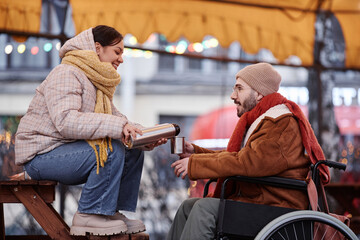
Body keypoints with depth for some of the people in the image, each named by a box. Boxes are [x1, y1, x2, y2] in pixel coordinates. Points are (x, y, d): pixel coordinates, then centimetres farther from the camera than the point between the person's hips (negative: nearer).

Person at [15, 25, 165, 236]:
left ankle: (113, 212, 4)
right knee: (112, 150, -27)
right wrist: (116, 126, -38)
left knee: (134, 153, 0)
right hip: (41, 155, -10)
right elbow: (65, 121, -31)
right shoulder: (66, 74, -16)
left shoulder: (99, 81, 15)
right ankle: (89, 216, -18)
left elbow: (114, 117, 10)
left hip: (67, 150, 10)